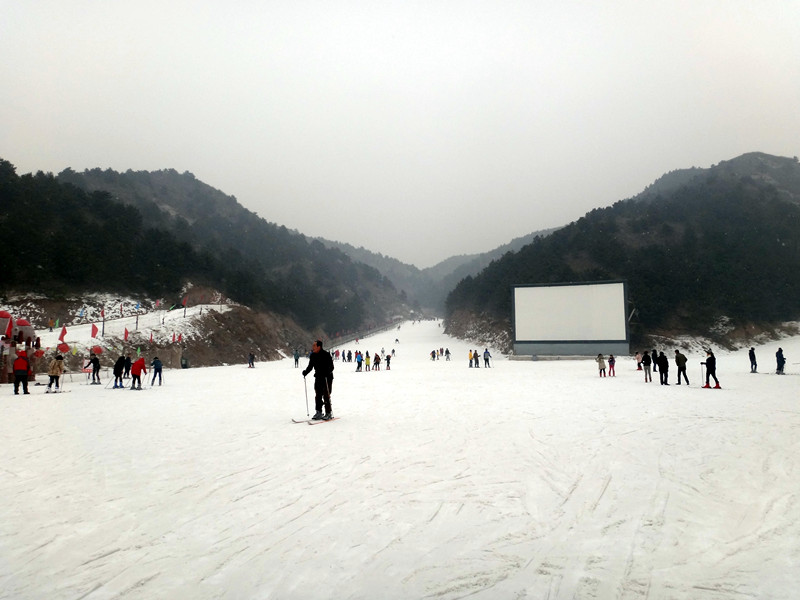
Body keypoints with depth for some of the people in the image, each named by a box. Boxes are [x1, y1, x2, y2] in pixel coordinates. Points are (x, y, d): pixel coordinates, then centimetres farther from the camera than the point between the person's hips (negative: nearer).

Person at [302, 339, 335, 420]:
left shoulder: (326, 354, -14)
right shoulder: (313, 356, 6)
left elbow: (331, 367, -16)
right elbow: (310, 366, 14)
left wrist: (327, 373, -33)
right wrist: (306, 371, -4)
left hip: (327, 378, -6)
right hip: (318, 378, 6)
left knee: (326, 396, -5)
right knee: (318, 395, 8)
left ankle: (329, 413, 3)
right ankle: (318, 412, 17)